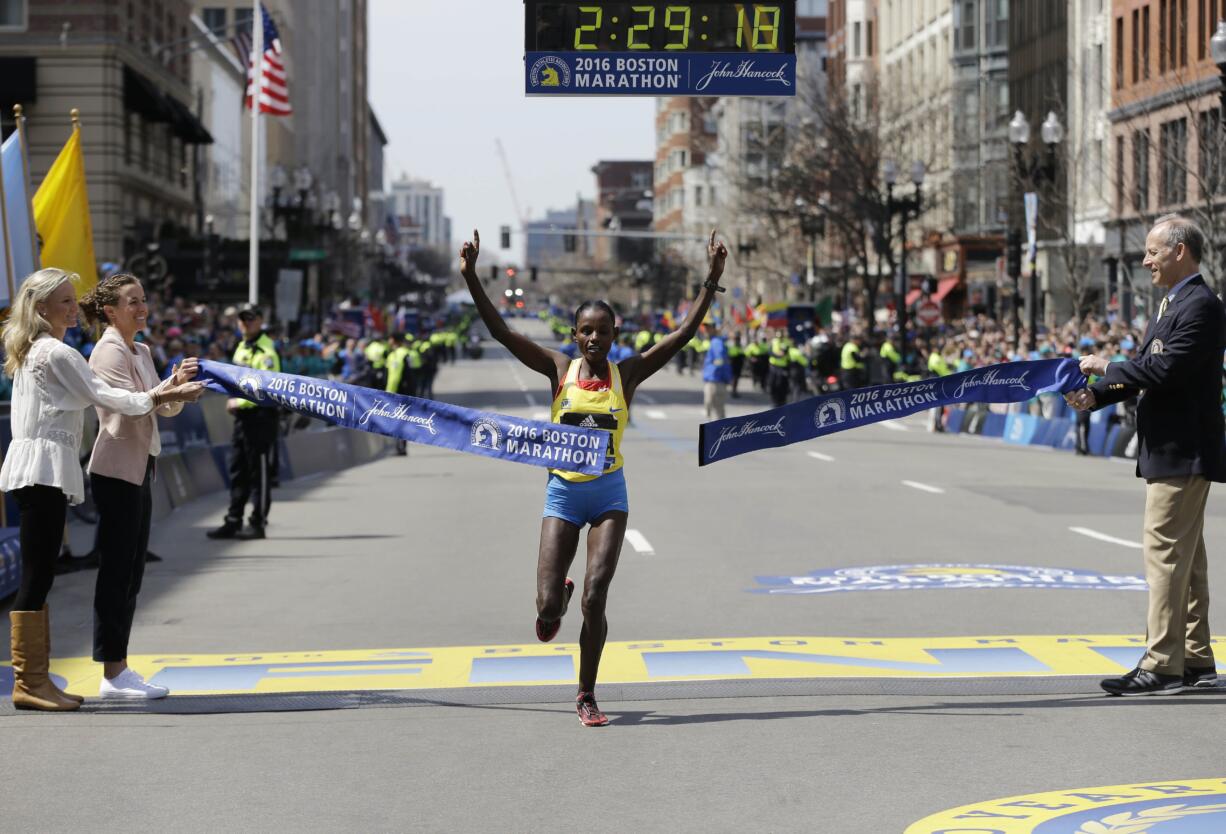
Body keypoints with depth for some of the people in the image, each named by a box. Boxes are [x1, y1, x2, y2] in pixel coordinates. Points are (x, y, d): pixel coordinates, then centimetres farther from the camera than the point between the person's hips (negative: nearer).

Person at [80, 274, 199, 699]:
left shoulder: (141, 352, 15)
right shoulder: (109, 352, -11)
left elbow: (166, 408, 15)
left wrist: (178, 386, -4)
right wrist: (172, 384, -28)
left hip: (140, 468, 9)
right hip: (116, 469, -9)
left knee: (132, 572, 10)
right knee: (117, 572, -6)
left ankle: (120, 668, 15)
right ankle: (113, 675, -3)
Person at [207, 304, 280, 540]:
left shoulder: (265, 351, -12)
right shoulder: (241, 348, 17)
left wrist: (239, 402, -17)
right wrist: (233, 399, 7)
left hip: (261, 416, -9)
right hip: (242, 416, 9)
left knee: (258, 471, -3)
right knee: (237, 471, 11)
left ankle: (258, 523, 3)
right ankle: (233, 522, 17)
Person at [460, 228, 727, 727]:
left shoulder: (627, 374, 0)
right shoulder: (558, 370, -1)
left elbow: (685, 333, -5)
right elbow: (501, 332, -7)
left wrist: (711, 281, -12)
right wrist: (471, 277, -16)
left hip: (610, 493, 0)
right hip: (563, 493, 0)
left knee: (595, 596, -9)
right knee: (548, 608, -4)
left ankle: (587, 695, 6)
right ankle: (555, 600, 37)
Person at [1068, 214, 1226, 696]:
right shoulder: (1173, 304, 18)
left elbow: (1166, 369, -24)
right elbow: (1148, 369, 17)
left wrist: (1108, 368, -14)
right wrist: (1096, 395, 3)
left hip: (1183, 452, -11)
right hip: (1170, 450, 11)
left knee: (1166, 553, -11)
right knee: (1186, 556, 14)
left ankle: (1162, 665, -10)